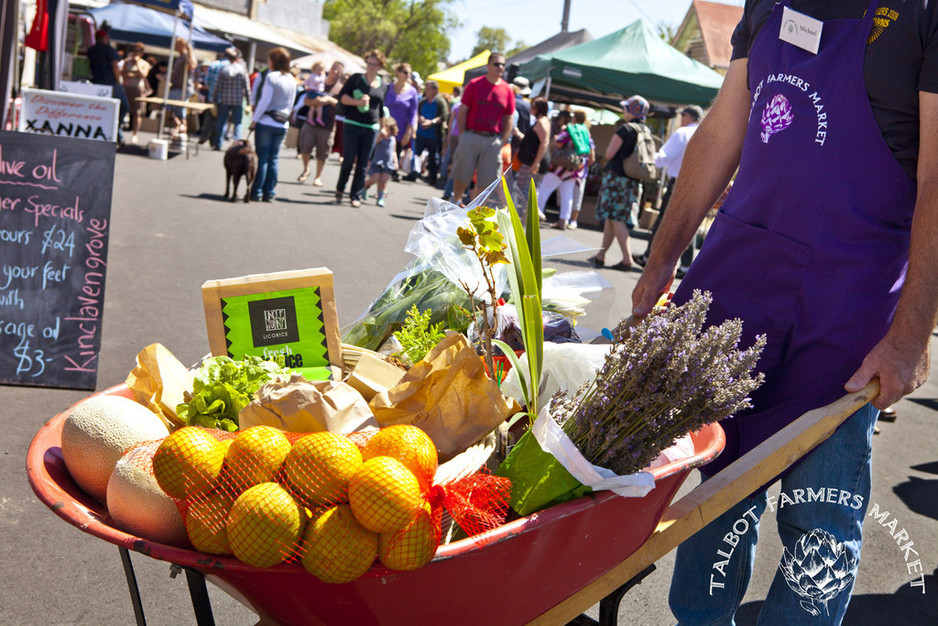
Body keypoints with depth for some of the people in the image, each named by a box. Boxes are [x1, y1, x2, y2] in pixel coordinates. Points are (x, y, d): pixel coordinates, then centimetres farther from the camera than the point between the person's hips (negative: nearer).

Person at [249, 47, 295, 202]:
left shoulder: (271, 76, -10)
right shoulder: (292, 80, 10)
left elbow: (265, 101, -13)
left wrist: (254, 120, -7)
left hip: (266, 122, -5)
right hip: (282, 125, 5)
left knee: (262, 158, -1)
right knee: (274, 159, 8)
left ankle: (257, 192, 0)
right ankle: (269, 193, 9)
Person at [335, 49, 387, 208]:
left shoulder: (383, 86, 12)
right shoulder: (356, 78, 2)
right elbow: (342, 96, -3)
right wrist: (358, 102, -18)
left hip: (371, 128, 3)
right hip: (352, 125, -3)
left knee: (363, 164, 3)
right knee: (349, 160, -7)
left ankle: (356, 196, 11)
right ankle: (340, 189, 15)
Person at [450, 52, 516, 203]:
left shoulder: (507, 90, 6)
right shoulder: (474, 84, 1)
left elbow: (508, 119, 9)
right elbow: (463, 111, 2)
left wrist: (502, 142, 1)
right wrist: (462, 135, -4)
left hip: (493, 141, 2)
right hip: (471, 137, -2)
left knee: (485, 181, 2)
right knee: (462, 178, 5)